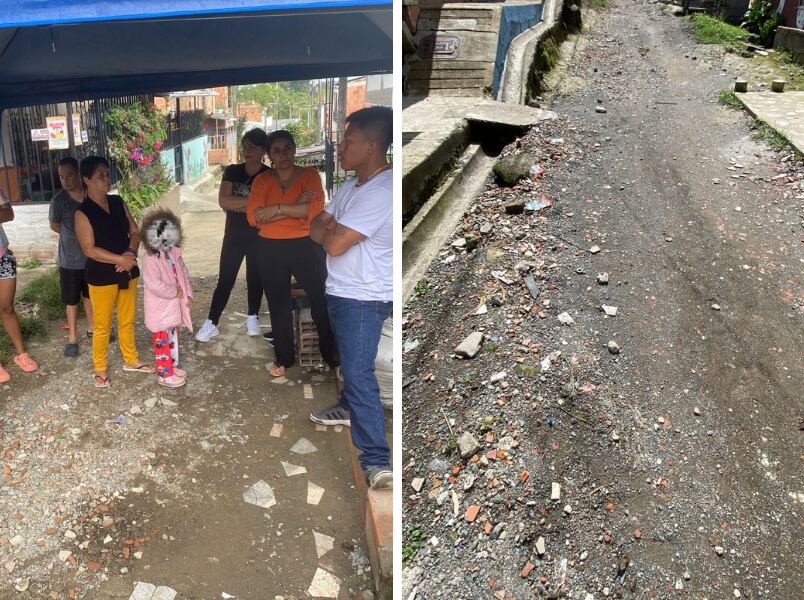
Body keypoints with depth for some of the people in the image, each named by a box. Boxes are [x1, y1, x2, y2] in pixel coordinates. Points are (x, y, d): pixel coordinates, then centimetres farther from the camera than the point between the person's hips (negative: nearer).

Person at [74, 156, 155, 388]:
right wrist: (120, 259, -21)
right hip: (102, 276, -5)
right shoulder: (83, 212, -13)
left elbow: (135, 232, 5)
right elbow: (89, 250, -18)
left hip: (127, 272, 5)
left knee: (127, 320, 18)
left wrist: (131, 253, -13)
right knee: (103, 326, 6)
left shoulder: (118, 202, 4)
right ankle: (100, 369, 22)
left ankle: (131, 360, 35)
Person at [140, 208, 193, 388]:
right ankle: (165, 374, 15)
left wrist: (188, 295, 0)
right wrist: (175, 292, -19)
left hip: (174, 306, 8)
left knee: (173, 338, 21)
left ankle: (172, 366, 37)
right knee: (162, 342, 4)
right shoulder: (150, 259, -23)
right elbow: (155, 285, -29)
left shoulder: (174, 254, 0)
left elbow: (184, 274, 9)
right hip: (159, 309, -8)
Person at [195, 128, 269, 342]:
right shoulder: (232, 171, 0)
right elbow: (223, 201, -14)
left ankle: (253, 319, 30)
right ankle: (211, 323, 9)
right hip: (233, 236, 1)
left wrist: (236, 204, -16)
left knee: (255, 278, 12)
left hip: (259, 237, -1)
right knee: (225, 280, 3)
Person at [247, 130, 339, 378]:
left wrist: (277, 209, -18)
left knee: (321, 302, 5)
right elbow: (253, 217, -12)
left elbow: (315, 208, -18)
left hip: (306, 246, -2)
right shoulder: (262, 180, 2)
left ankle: (332, 355, 24)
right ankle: (284, 358, 29)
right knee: (279, 306, 12)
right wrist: (295, 207, -17)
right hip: (271, 250, 2)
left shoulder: (310, 174, -2)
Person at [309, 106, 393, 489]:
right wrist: (332, 228, -10)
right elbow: (316, 230, 11)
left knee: (359, 373, -12)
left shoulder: (381, 192, -24)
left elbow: (335, 243, -25)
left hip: (363, 299, -10)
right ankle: (348, 408, 50)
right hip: (342, 292, 10)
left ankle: (377, 460, -7)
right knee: (350, 361, 27)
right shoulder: (351, 187, 10)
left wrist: (327, 228, -4)